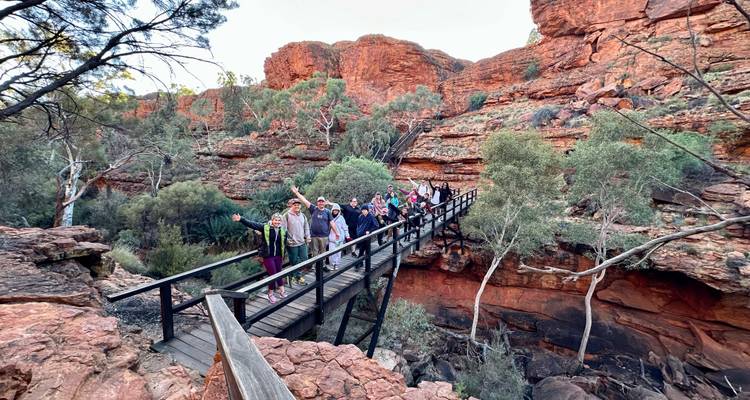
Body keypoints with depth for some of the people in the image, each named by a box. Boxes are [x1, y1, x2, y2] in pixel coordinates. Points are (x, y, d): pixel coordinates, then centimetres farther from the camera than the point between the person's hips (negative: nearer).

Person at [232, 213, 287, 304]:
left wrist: (283, 256, 14)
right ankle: (270, 294, 20)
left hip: (278, 256, 3)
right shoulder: (265, 227, -8)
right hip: (268, 256, -3)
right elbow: (252, 224, -16)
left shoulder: (283, 231, 2)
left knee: (279, 272, 15)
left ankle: (281, 290, 34)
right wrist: (241, 219, -29)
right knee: (272, 274, -1)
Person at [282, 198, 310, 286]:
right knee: (294, 261, 5)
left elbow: (306, 227, 16)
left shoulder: (302, 215, 9)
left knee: (304, 259, 8)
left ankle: (298, 276, 25)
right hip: (292, 243, -5)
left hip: (302, 242, 6)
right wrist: (287, 239, -14)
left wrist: (308, 237, 9)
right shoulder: (286, 215, -9)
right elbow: (283, 229, -11)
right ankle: (298, 277, 20)